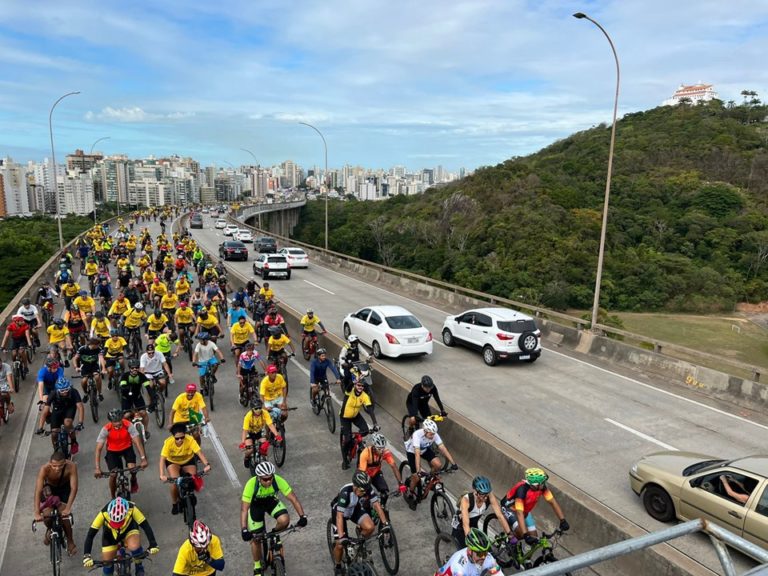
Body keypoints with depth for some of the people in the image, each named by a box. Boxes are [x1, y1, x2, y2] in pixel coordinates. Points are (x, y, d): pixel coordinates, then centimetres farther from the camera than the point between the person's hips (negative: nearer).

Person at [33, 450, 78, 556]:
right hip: (49, 488, 1)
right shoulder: (44, 469, -36)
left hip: (65, 488, -1)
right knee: (46, 515, -15)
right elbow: (38, 491, -36)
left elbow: (74, 488, -33)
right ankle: (49, 529, 21)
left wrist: (68, 508, -39)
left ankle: (70, 541, 10)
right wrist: (36, 513, -42)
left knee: (64, 515, -12)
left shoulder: (71, 466, -36)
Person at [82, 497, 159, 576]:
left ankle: (139, 565, -2)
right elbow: (90, 535, -30)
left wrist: (153, 545, -36)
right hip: (110, 535, 2)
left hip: (129, 530, -1)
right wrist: (86, 555, -36)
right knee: (107, 565, 1)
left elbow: (146, 525, -32)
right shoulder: (104, 513, -35)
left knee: (134, 546, -30)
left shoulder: (132, 509, -36)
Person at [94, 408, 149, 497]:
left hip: (127, 448, 0)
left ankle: (133, 480, 15)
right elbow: (98, 449, -29)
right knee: (113, 475, -13)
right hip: (112, 451, 0)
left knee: (132, 468, -21)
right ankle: (113, 498, 13)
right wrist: (97, 468, -36)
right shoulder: (106, 429, -30)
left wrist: (143, 458, -41)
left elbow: (137, 441, -32)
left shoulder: (128, 425, -30)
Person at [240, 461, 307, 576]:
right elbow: (244, 509, -35)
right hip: (256, 505, -1)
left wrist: (302, 516, -35)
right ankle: (257, 566, 27)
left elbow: (293, 499, -27)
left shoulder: (278, 480, -33)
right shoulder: (251, 484, -37)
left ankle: (275, 534, 8)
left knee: (284, 520, -26)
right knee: (255, 539, 0)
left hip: (271, 501, 1)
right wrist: (244, 530, -44)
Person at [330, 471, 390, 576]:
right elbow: (340, 516, -39)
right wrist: (341, 537, -44)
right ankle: (337, 567, 19)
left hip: (355, 509, 4)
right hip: (339, 511, -4)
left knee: (370, 527, -21)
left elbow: (377, 505, -21)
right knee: (340, 544, -10)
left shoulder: (368, 489, -27)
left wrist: (385, 523, -30)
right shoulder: (346, 492, -39)